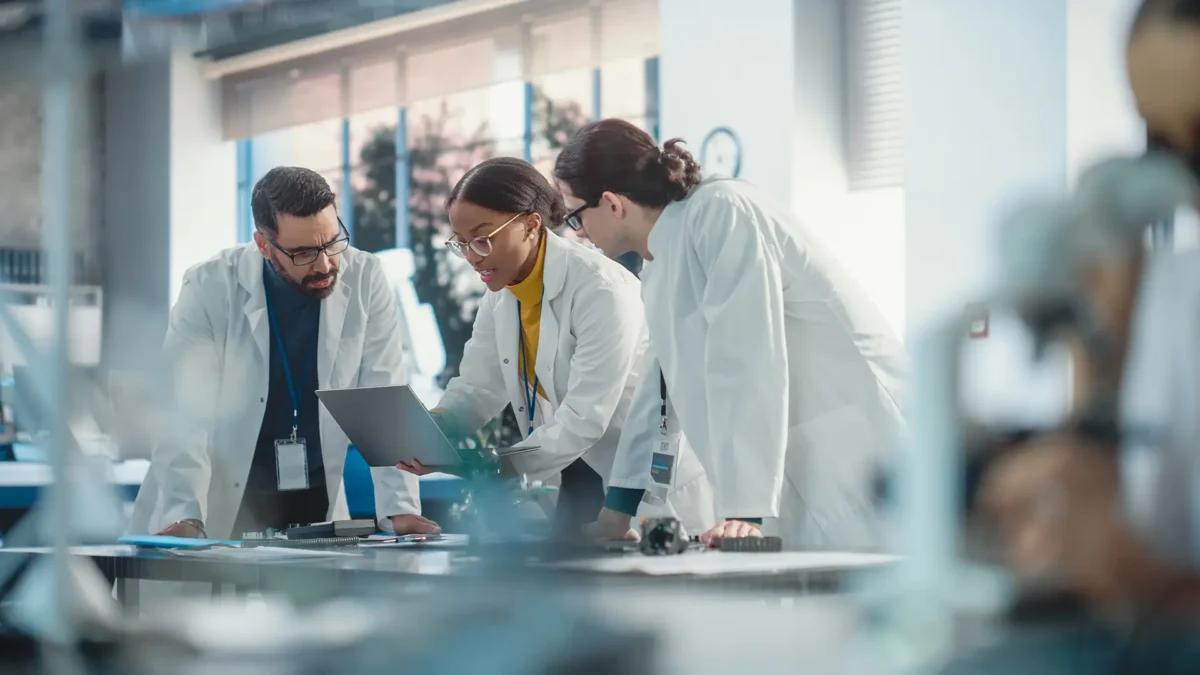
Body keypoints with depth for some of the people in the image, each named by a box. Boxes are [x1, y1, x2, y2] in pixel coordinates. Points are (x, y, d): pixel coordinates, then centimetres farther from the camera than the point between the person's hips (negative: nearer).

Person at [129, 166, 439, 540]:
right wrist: (184, 517, -27)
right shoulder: (209, 288, -11)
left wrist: (400, 509, -13)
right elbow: (187, 414, -14)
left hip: (319, 508, 1)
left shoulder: (365, 280, -5)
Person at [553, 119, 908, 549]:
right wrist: (617, 508, 23)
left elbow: (744, 362, -21)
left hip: (853, 447, -9)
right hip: (799, 469, 9)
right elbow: (663, 386, 22)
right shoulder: (660, 267, 14)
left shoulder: (720, 212, -14)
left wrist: (745, 510, -25)